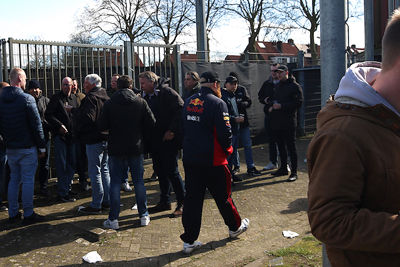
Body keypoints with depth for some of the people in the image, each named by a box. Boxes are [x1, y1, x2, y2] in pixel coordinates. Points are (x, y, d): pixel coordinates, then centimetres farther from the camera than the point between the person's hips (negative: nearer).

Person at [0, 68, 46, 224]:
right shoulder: (27, 99, -14)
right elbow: (36, 124, -13)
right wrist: (42, 146, -7)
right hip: (27, 147, -6)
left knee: (14, 179, 15)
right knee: (28, 180, 1)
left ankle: (13, 214, 21)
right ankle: (28, 214, 6)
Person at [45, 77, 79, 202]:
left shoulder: (74, 98, 14)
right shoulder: (56, 98, -3)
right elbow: (48, 115, -9)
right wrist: (59, 125, -16)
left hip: (72, 135, 6)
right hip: (60, 135, -6)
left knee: (72, 163, 11)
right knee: (62, 165, -3)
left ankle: (67, 187, 25)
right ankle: (62, 193, 2)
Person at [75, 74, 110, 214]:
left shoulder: (91, 98, -14)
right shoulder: (106, 97, 13)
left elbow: (88, 118, -23)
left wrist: (79, 131, -7)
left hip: (94, 140, -9)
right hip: (107, 138, 9)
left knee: (94, 172, -3)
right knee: (104, 170, 16)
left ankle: (96, 205, 2)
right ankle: (107, 201, 22)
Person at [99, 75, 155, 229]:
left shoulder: (109, 104, -5)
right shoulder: (140, 102, -3)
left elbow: (102, 126, -4)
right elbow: (151, 125, -5)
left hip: (116, 148, -1)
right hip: (136, 148, 1)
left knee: (115, 183, 5)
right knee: (139, 181, 11)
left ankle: (113, 219, 7)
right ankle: (144, 216, 17)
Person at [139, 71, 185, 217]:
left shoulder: (166, 92, -10)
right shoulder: (146, 96, 14)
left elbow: (181, 110, -17)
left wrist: (172, 130, -20)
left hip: (169, 139, -8)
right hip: (155, 141, 8)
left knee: (171, 171, -6)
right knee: (160, 171, 14)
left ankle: (182, 203, 6)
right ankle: (165, 202, 25)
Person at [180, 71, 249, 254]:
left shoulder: (188, 102, 7)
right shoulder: (217, 103, -13)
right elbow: (225, 132, -16)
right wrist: (228, 149, 3)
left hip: (190, 159, 5)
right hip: (213, 160, -5)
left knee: (192, 198, 8)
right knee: (223, 196, 14)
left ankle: (189, 240, 12)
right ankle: (235, 227, 35)